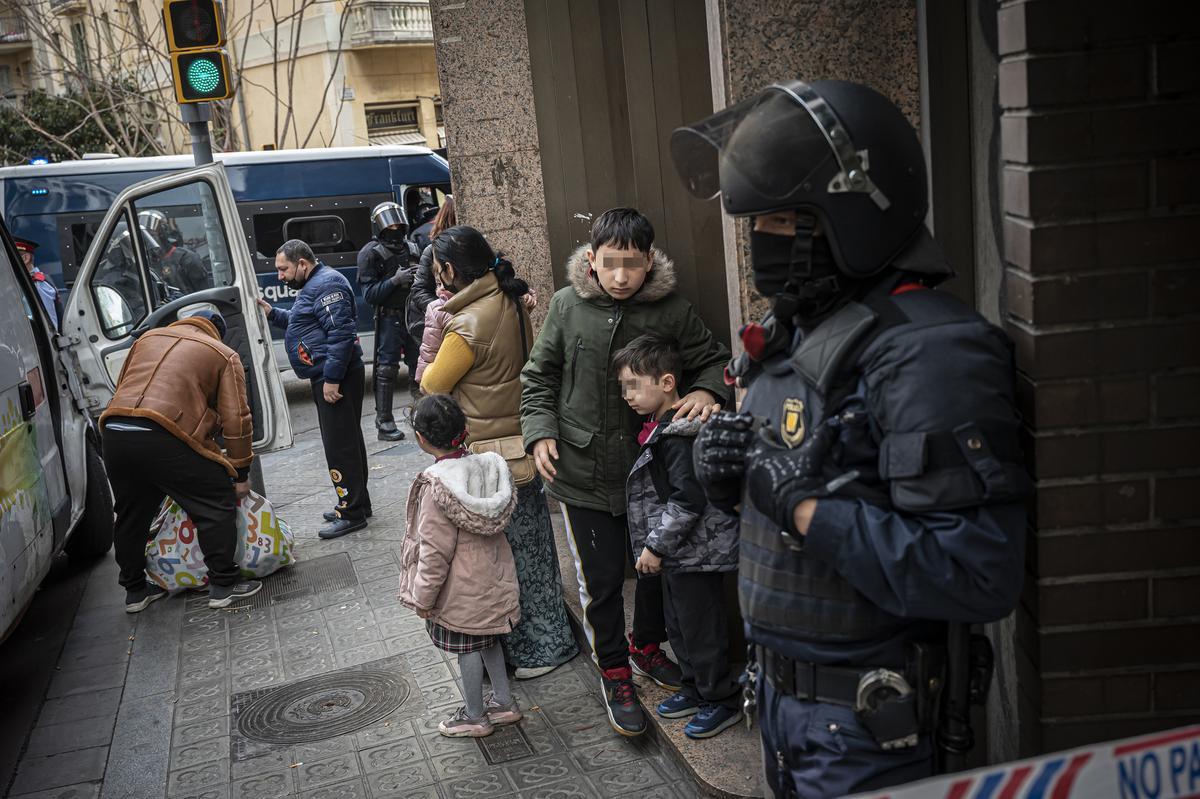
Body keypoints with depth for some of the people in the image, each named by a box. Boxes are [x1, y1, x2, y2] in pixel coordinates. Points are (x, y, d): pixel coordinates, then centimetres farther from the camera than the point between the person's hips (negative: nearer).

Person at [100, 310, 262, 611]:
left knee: (131, 515, 23)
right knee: (217, 505, 8)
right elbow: (236, 419, 6)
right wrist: (240, 474, 12)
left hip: (113, 432, 6)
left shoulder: (147, 338, 28)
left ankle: (135, 590, 35)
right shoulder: (223, 355, 13)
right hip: (163, 438, -6)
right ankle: (223, 586, 11)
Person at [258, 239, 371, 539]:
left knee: (340, 445, -7)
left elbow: (341, 333, -23)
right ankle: (357, 504, 27)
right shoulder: (314, 285, 19)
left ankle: (352, 513, -1)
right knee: (346, 441, 17)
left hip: (336, 378, -11)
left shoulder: (326, 284, -16)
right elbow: (303, 323, 31)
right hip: (327, 376, 11)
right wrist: (273, 314, 17)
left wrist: (332, 378, -24)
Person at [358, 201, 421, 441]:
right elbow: (369, 293, -12)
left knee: (419, 367, 11)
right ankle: (384, 423, -3)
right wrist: (395, 280, -22)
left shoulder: (410, 248, 10)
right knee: (387, 369, -7)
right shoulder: (370, 253, -5)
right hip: (389, 319, -6)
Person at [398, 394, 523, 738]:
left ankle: (475, 716, 27)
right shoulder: (486, 464, -7)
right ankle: (504, 702, 37)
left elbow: (435, 551, -22)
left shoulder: (437, 485, -27)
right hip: (491, 575, 7)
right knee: (487, 640, 23)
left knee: (467, 647, 10)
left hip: (461, 587, -7)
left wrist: (423, 596, -10)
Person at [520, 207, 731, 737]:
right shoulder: (567, 306, -5)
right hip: (584, 474, -1)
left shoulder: (672, 310, -8)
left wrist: (706, 391, -19)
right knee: (601, 581, 7)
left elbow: (713, 360, 3)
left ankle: (647, 647, 45)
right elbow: (540, 377, 6)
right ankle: (614, 673, 29)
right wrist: (540, 432, -7)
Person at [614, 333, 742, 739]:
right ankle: (694, 687, 36)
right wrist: (657, 545, 18)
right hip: (679, 553, 10)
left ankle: (722, 701, 17)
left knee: (701, 627, 3)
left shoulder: (679, 435, -23)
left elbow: (688, 499, -27)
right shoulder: (662, 428, 9)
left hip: (696, 553, -10)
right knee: (678, 624, 21)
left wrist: (656, 545, -20)